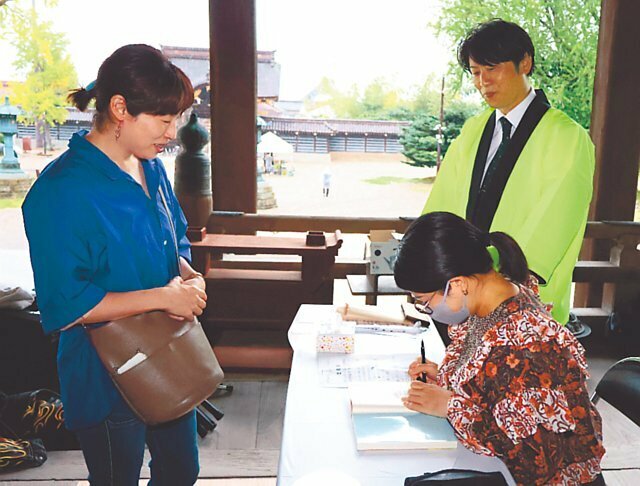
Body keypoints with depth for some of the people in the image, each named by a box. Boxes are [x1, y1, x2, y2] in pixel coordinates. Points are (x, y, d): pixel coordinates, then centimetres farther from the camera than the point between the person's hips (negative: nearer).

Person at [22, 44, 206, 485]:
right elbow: (64, 305, -25)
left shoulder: (151, 167, 1)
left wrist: (188, 276, -8)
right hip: (109, 379, -7)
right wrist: (163, 296, -25)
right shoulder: (62, 191, -24)